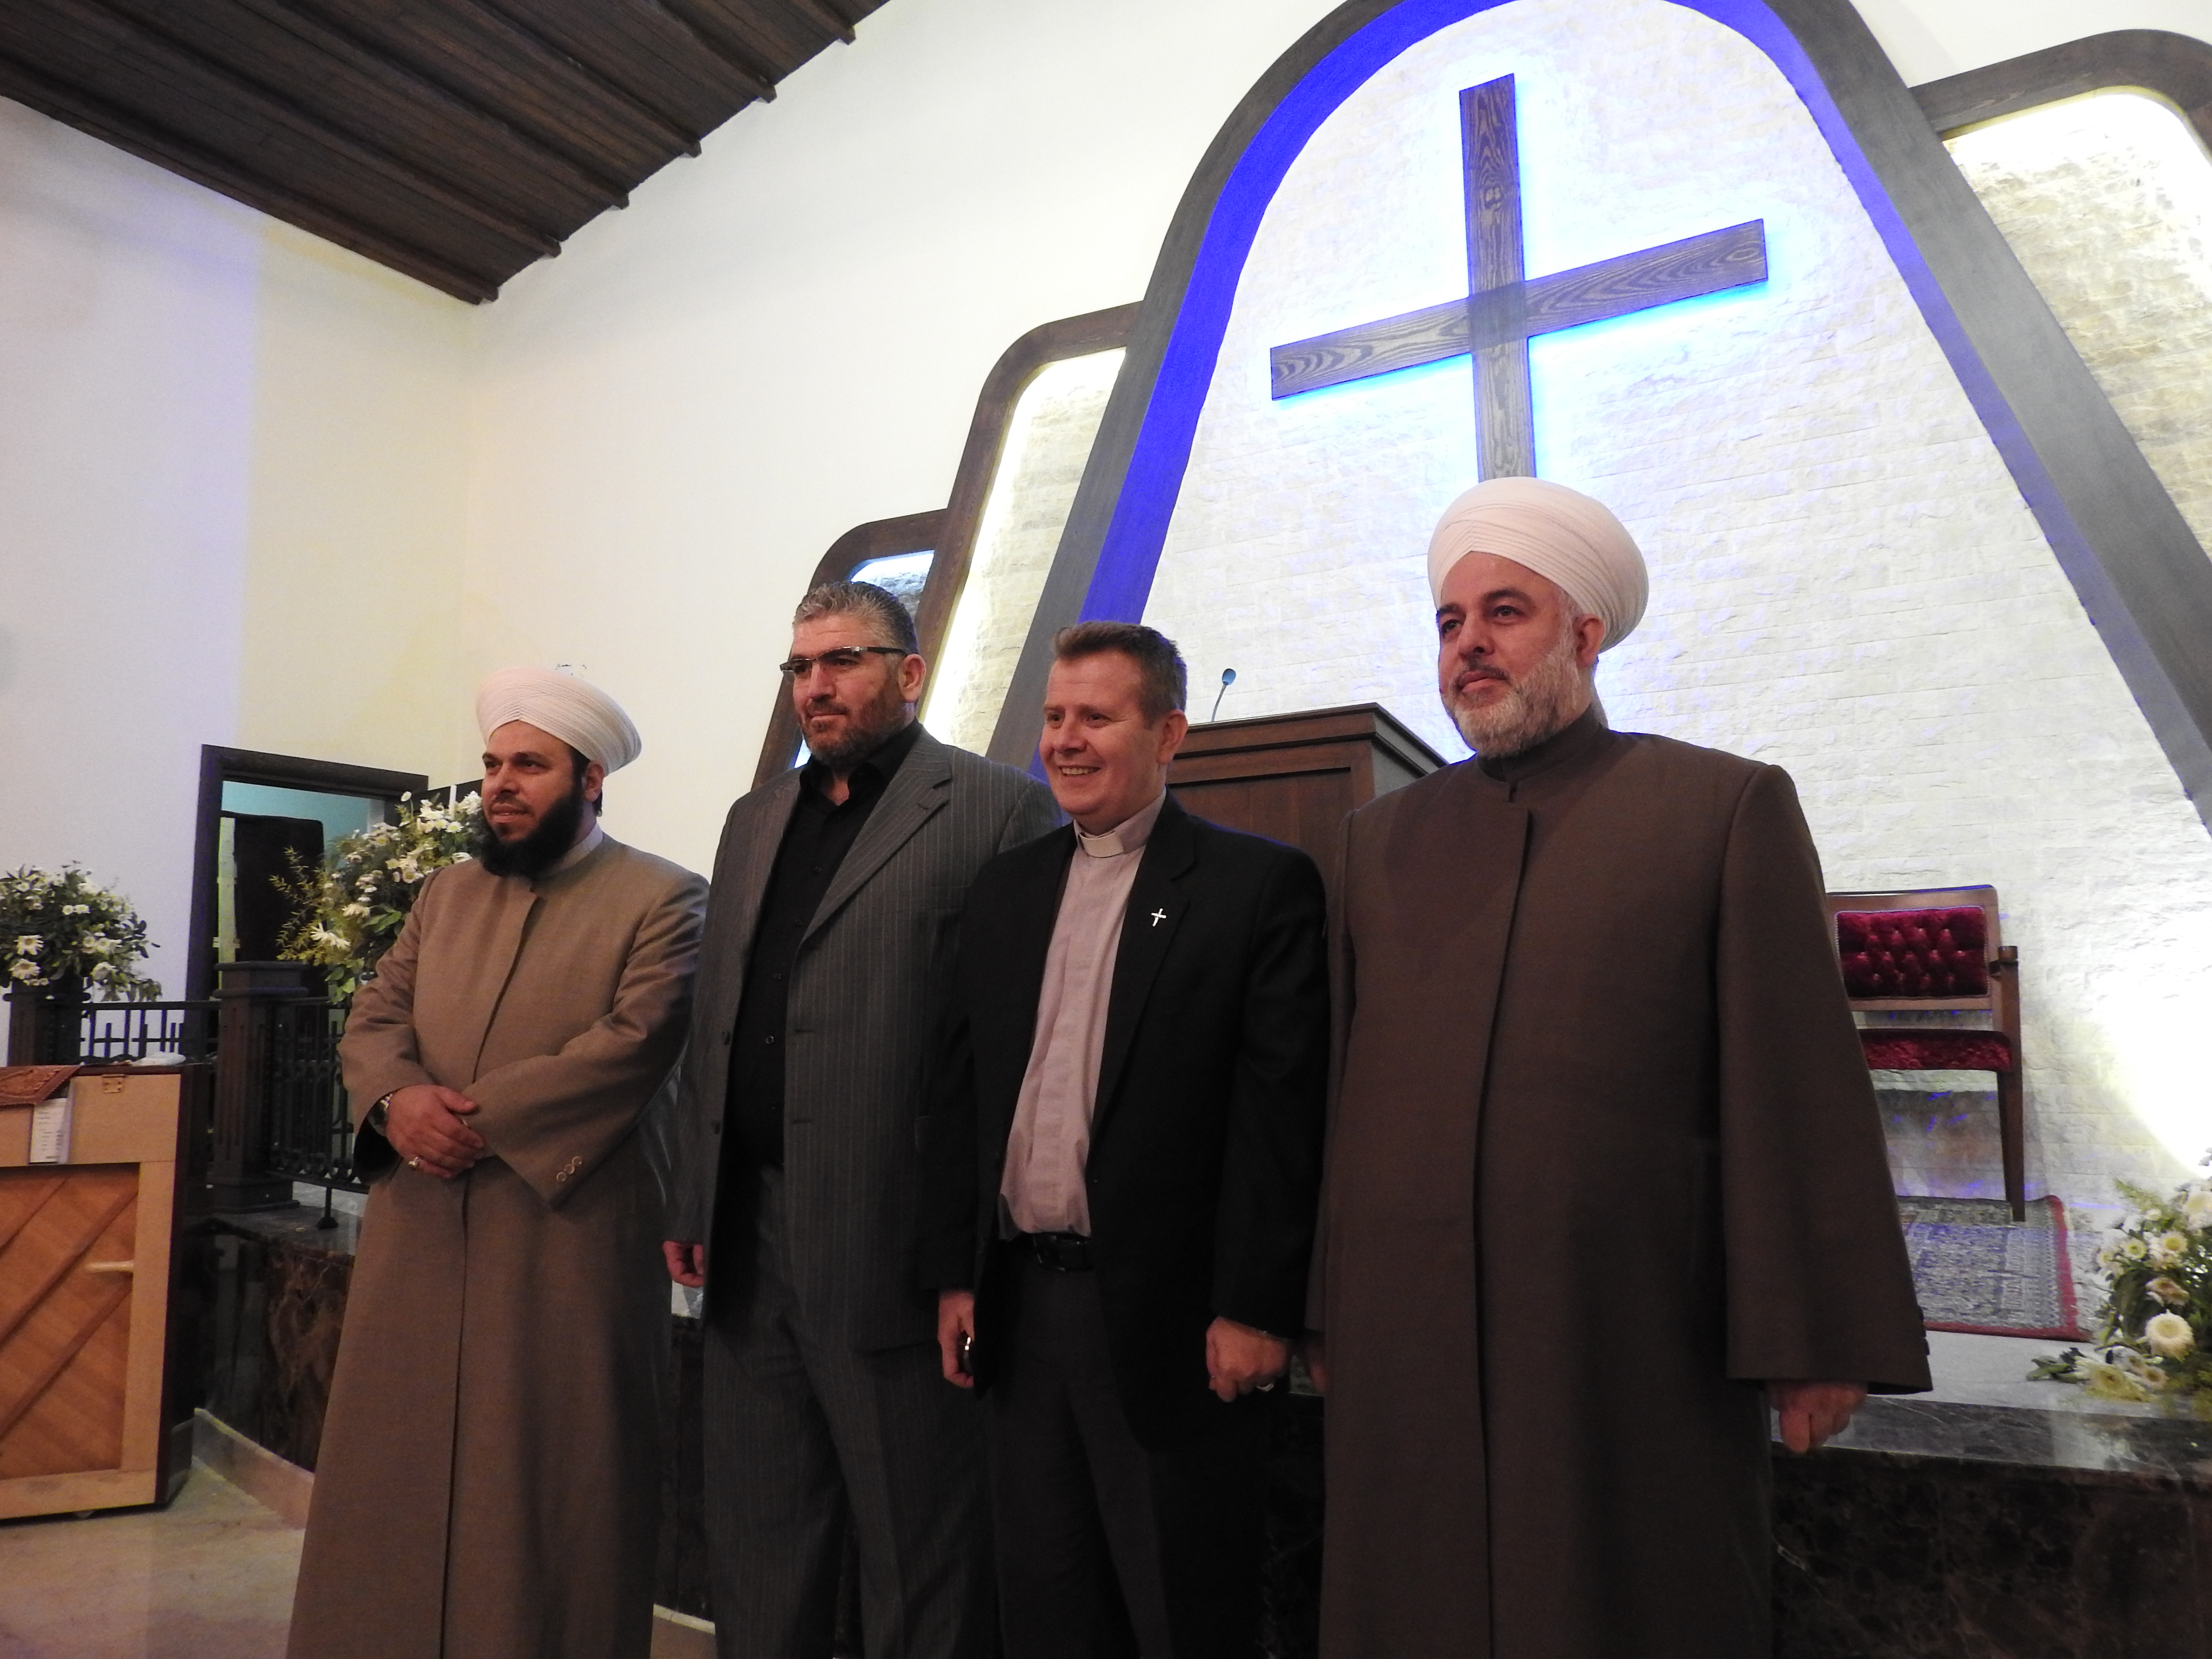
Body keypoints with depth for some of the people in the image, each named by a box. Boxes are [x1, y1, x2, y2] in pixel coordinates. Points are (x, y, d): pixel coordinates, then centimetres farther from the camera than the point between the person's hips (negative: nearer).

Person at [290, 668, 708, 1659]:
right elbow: (373, 1018, 9)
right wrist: (397, 1101, -13)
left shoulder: (662, 899, -5)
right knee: (393, 1475, 15)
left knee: (548, 1487, 6)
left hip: (566, 1235, -6)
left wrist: (482, 1118, -17)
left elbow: (633, 1044, -16)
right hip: (418, 1231, 6)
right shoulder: (447, 891, 15)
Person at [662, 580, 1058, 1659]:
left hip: (894, 1248, -6)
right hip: (751, 1244, 7)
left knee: (918, 1565, 8)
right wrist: (693, 1204, 11)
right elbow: (712, 1027, 16)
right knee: (755, 1558, 19)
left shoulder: (997, 811, -6)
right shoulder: (755, 821, 16)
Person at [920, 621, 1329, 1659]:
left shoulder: (1262, 884, -7)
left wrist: (1254, 1308, -13)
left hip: (1166, 1317, -5)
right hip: (1018, 1308, 6)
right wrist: (954, 1273, 8)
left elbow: (1280, 1109, -11)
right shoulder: (1005, 891, 10)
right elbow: (962, 1093, 11)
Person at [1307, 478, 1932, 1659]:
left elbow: (1798, 1091, -3)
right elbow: (1344, 1082, 10)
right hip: (1405, 1346, 4)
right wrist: (1323, 1309, 10)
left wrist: (1816, 1342, -6)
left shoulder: (1730, 807, 1)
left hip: (1636, 1344, -3)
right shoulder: (1382, 838, 11)